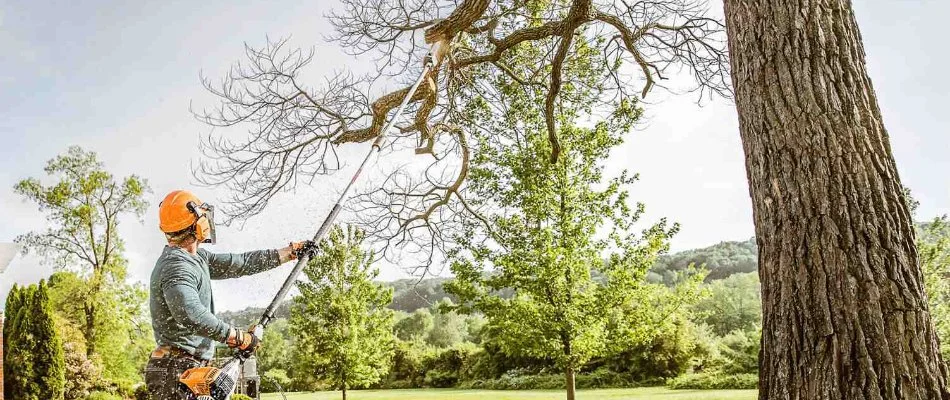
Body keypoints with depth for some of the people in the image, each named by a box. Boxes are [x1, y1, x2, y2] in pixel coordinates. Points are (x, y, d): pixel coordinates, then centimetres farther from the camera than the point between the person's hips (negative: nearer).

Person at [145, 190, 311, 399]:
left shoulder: (197, 257, 12)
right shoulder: (176, 267, -20)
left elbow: (240, 263, 16)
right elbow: (192, 316, -34)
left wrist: (292, 251, 18)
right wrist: (239, 337, -25)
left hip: (189, 368, 10)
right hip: (177, 370, -10)